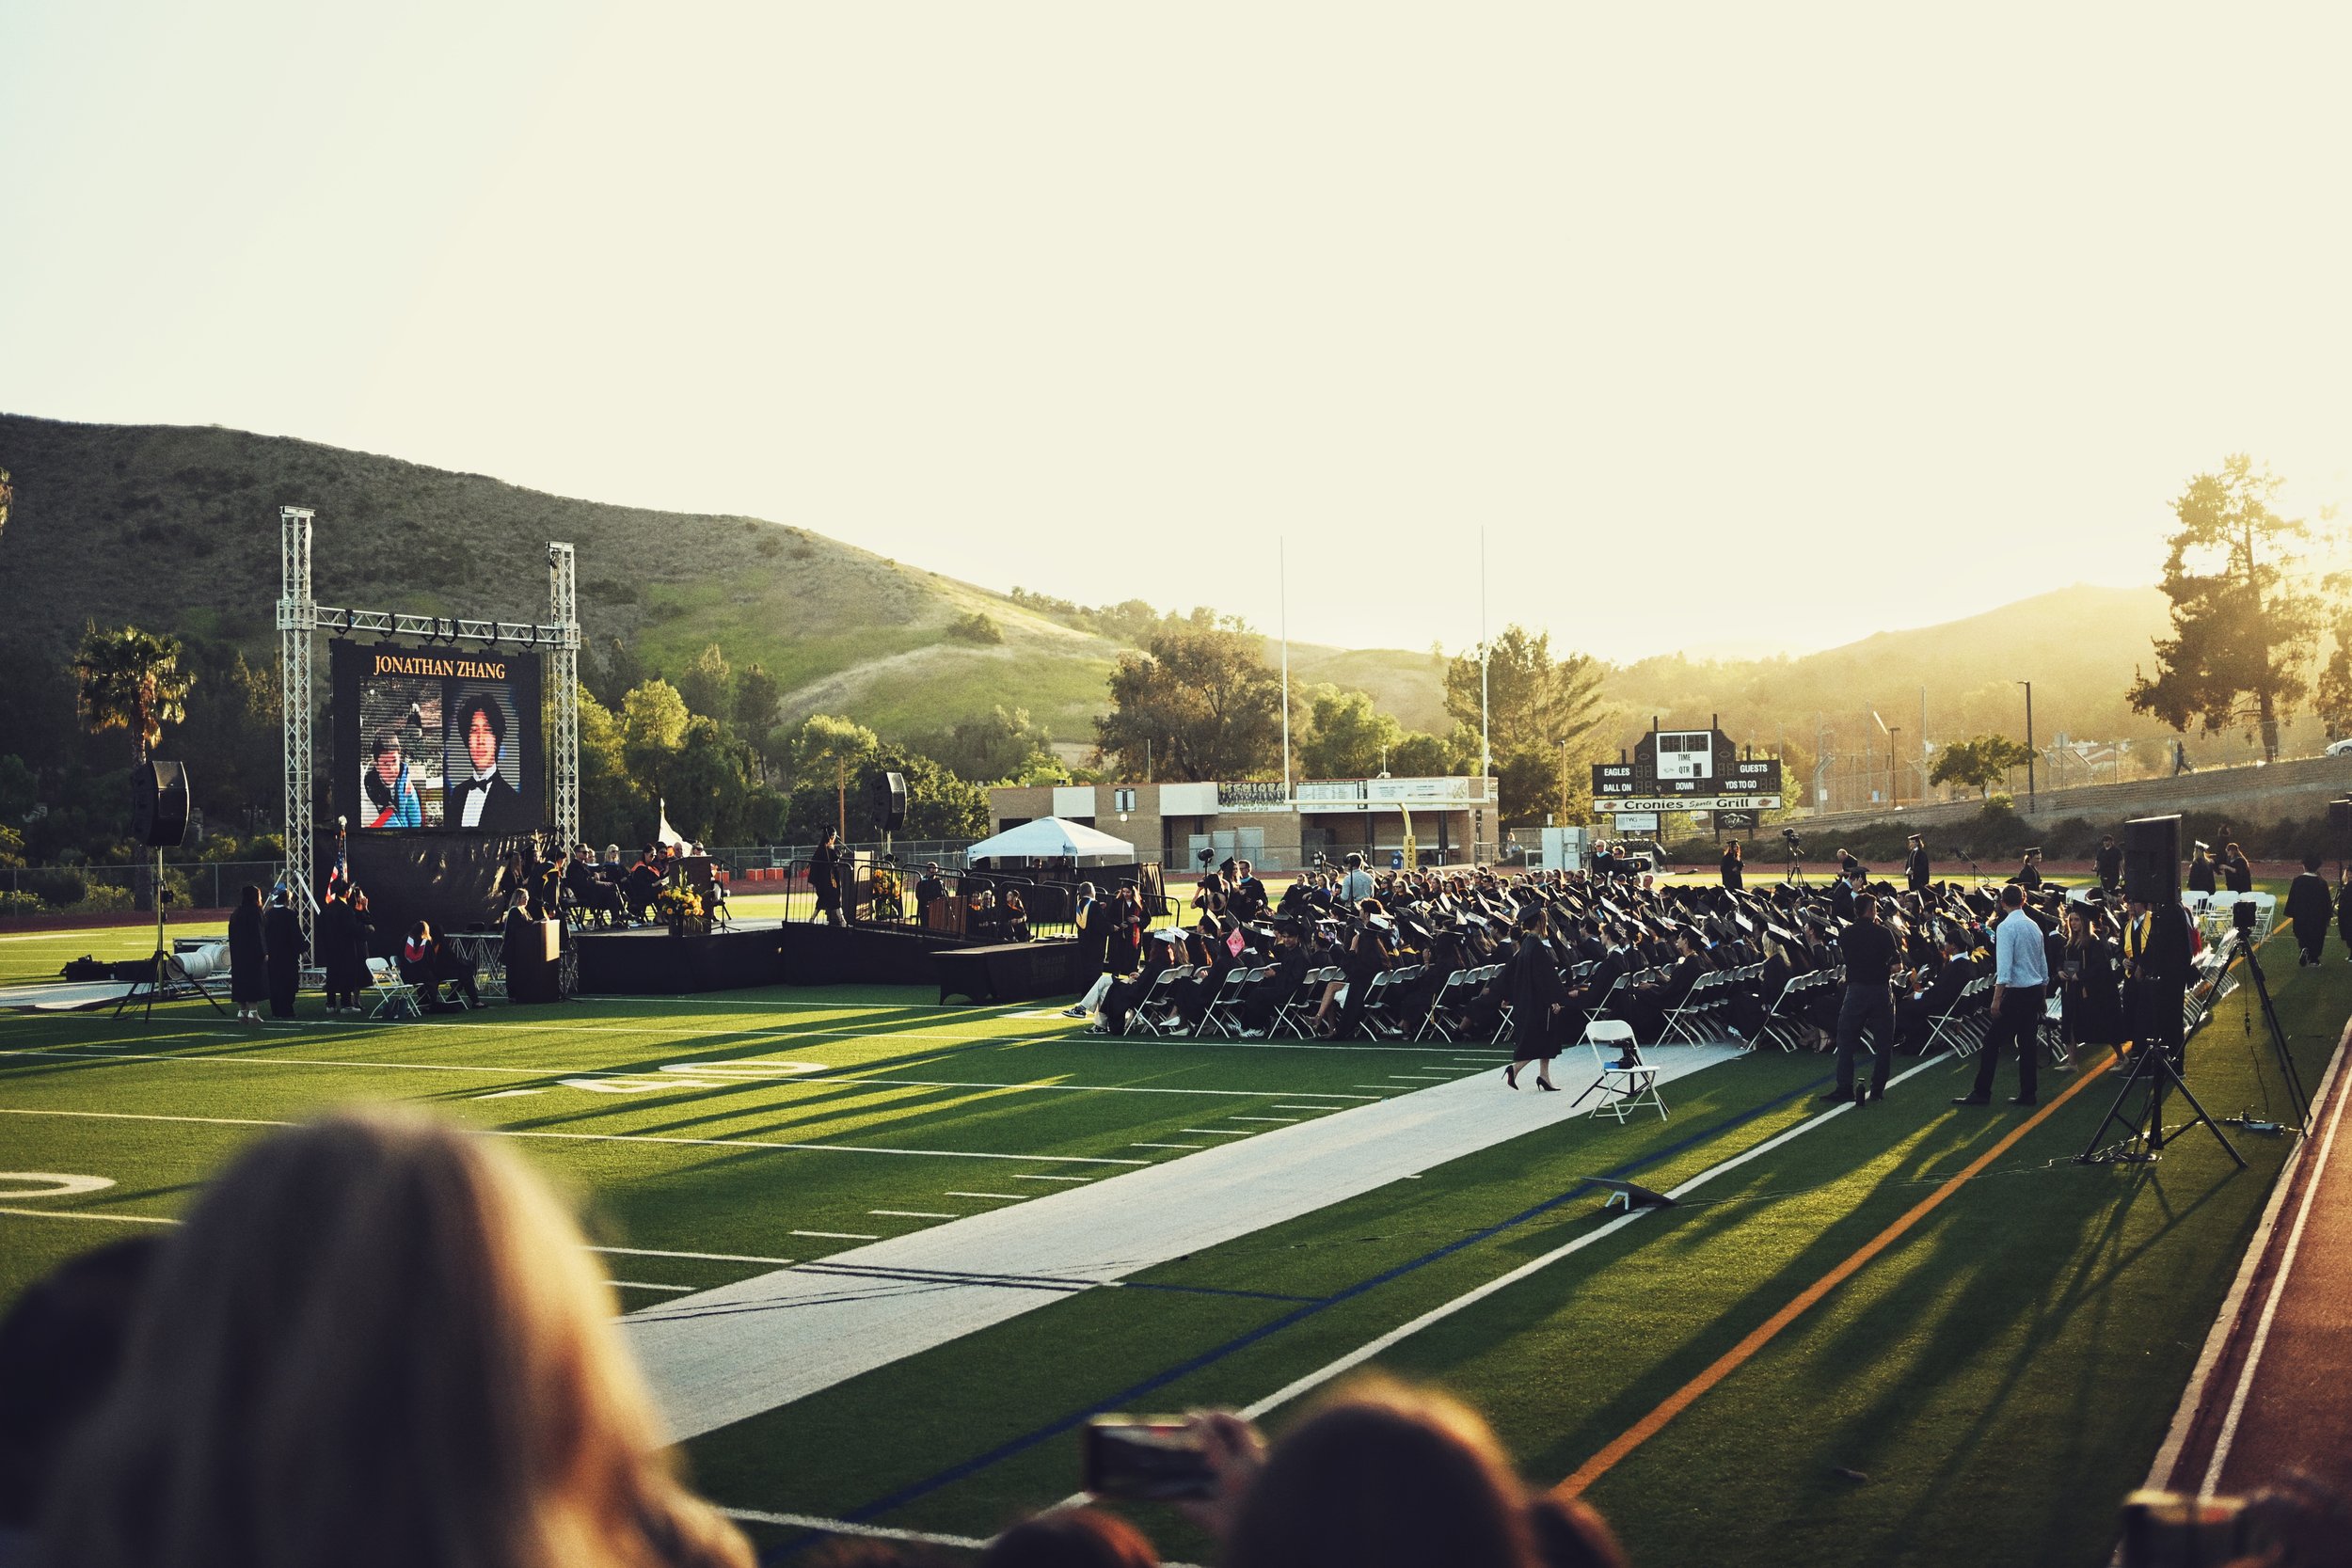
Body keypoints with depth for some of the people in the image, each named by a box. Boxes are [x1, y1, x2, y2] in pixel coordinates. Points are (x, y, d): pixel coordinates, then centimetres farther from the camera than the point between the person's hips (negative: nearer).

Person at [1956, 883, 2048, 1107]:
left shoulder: (2006, 927, -13)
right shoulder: (2034, 926, 11)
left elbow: (2004, 967, -20)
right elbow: (2043, 964, 17)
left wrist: (1996, 999, -19)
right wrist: (2043, 996, 25)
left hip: (2016, 993, -7)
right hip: (2035, 990, 8)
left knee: (1992, 1040, -3)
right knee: (2027, 1043, 11)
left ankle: (1981, 1093, -3)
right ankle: (2028, 1094, 13)